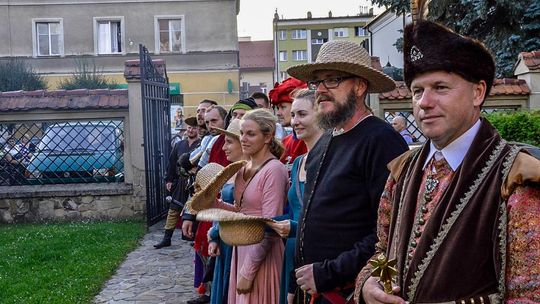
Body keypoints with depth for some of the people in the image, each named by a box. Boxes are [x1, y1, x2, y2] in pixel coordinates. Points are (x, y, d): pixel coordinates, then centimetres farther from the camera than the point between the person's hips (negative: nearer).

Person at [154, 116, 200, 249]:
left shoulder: (201, 145, -6)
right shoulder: (179, 145, 11)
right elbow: (172, 163, 13)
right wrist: (169, 180, 8)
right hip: (180, 182, 5)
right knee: (173, 210, 8)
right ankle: (167, 238, 15)